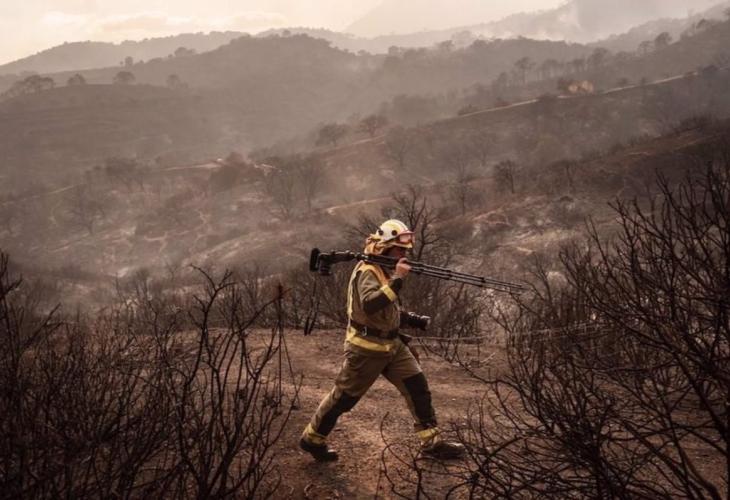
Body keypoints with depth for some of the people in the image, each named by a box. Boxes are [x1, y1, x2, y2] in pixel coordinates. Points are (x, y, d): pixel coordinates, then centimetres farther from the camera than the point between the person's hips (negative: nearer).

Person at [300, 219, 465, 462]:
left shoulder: (385, 270, 10)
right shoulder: (367, 271, -19)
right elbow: (369, 304, -37)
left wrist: (414, 320, 10)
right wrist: (396, 280, -36)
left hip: (392, 344, 8)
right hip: (366, 348, -8)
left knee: (418, 387, 3)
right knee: (345, 396, 4)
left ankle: (432, 441, 8)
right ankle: (312, 438, 21)